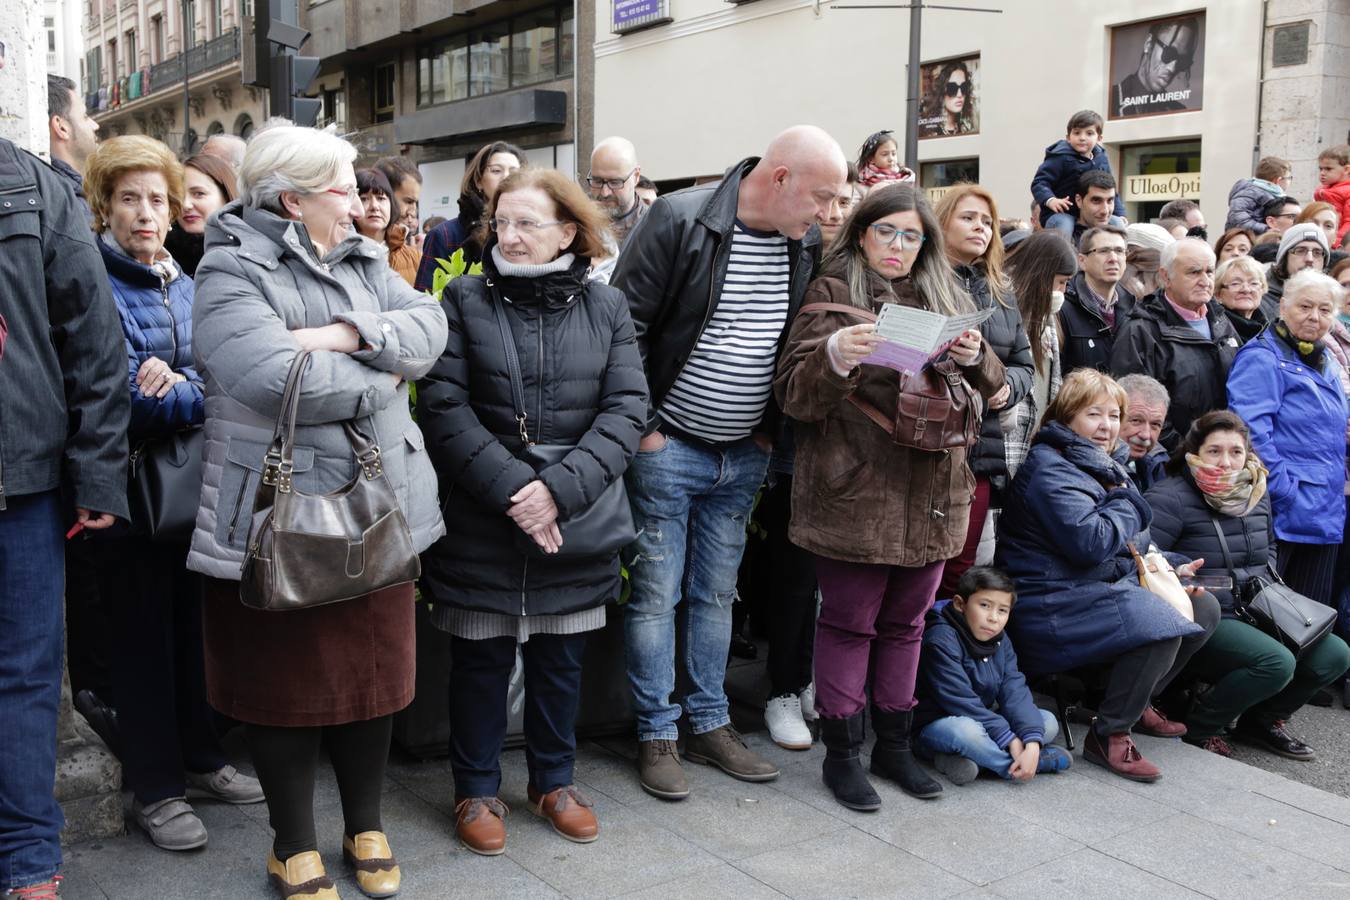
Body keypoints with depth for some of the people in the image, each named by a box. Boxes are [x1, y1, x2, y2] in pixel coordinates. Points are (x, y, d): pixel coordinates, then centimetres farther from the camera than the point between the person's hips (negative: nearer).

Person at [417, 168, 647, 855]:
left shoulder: (606, 307, 3)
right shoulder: (465, 299, -1)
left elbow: (626, 408, -6)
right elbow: (444, 406, -10)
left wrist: (561, 488, -19)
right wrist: (511, 487, -19)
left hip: (572, 524, 2)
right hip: (479, 522, -1)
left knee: (560, 657, 14)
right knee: (480, 657, 10)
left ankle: (554, 779, 34)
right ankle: (476, 788, 28)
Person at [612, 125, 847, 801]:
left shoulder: (807, 244, 2)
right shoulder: (679, 221, -15)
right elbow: (625, 327, -14)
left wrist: (772, 429, 4)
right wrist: (642, 429, -14)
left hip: (744, 457, 6)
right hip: (667, 448, -5)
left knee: (716, 593, 15)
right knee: (656, 594, 4)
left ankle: (709, 725, 27)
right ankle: (656, 734, 17)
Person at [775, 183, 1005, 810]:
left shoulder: (948, 298, 13)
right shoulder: (833, 293, 0)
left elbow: (992, 388, 11)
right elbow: (794, 395, -8)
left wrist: (976, 357, -11)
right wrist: (834, 356, -28)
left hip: (931, 494, 5)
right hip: (853, 493, -4)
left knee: (905, 621, 14)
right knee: (848, 622, 3)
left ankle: (895, 745, 28)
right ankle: (841, 754, 17)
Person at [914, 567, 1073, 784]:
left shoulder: (1000, 642, 3)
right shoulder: (941, 640, -21)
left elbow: (1015, 692, -9)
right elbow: (961, 701, -25)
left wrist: (1032, 743, -24)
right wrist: (1009, 739, -25)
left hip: (983, 722, 8)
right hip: (937, 724, -7)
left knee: (1048, 721, -4)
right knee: (964, 730, -39)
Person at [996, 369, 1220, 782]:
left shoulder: (1105, 465, 17)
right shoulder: (1050, 469, -15)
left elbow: (1133, 540, 25)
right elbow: (1090, 542, -27)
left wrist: (1166, 566, 7)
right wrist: (1127, 504, -9)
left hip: (1102, 588, 10)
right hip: (1053, 605, -10)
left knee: (1203, 608, 7)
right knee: (1161, 622, -28)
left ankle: (1138, 703, 20)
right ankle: (1109, 734, -13)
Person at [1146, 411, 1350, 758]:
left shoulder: (1257, 495, 12)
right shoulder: (1169, 499, -13)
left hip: (1251, 616, 8)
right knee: (1277, 663, -30)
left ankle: (1263, 721, 18)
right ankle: (1198, 727, -6)